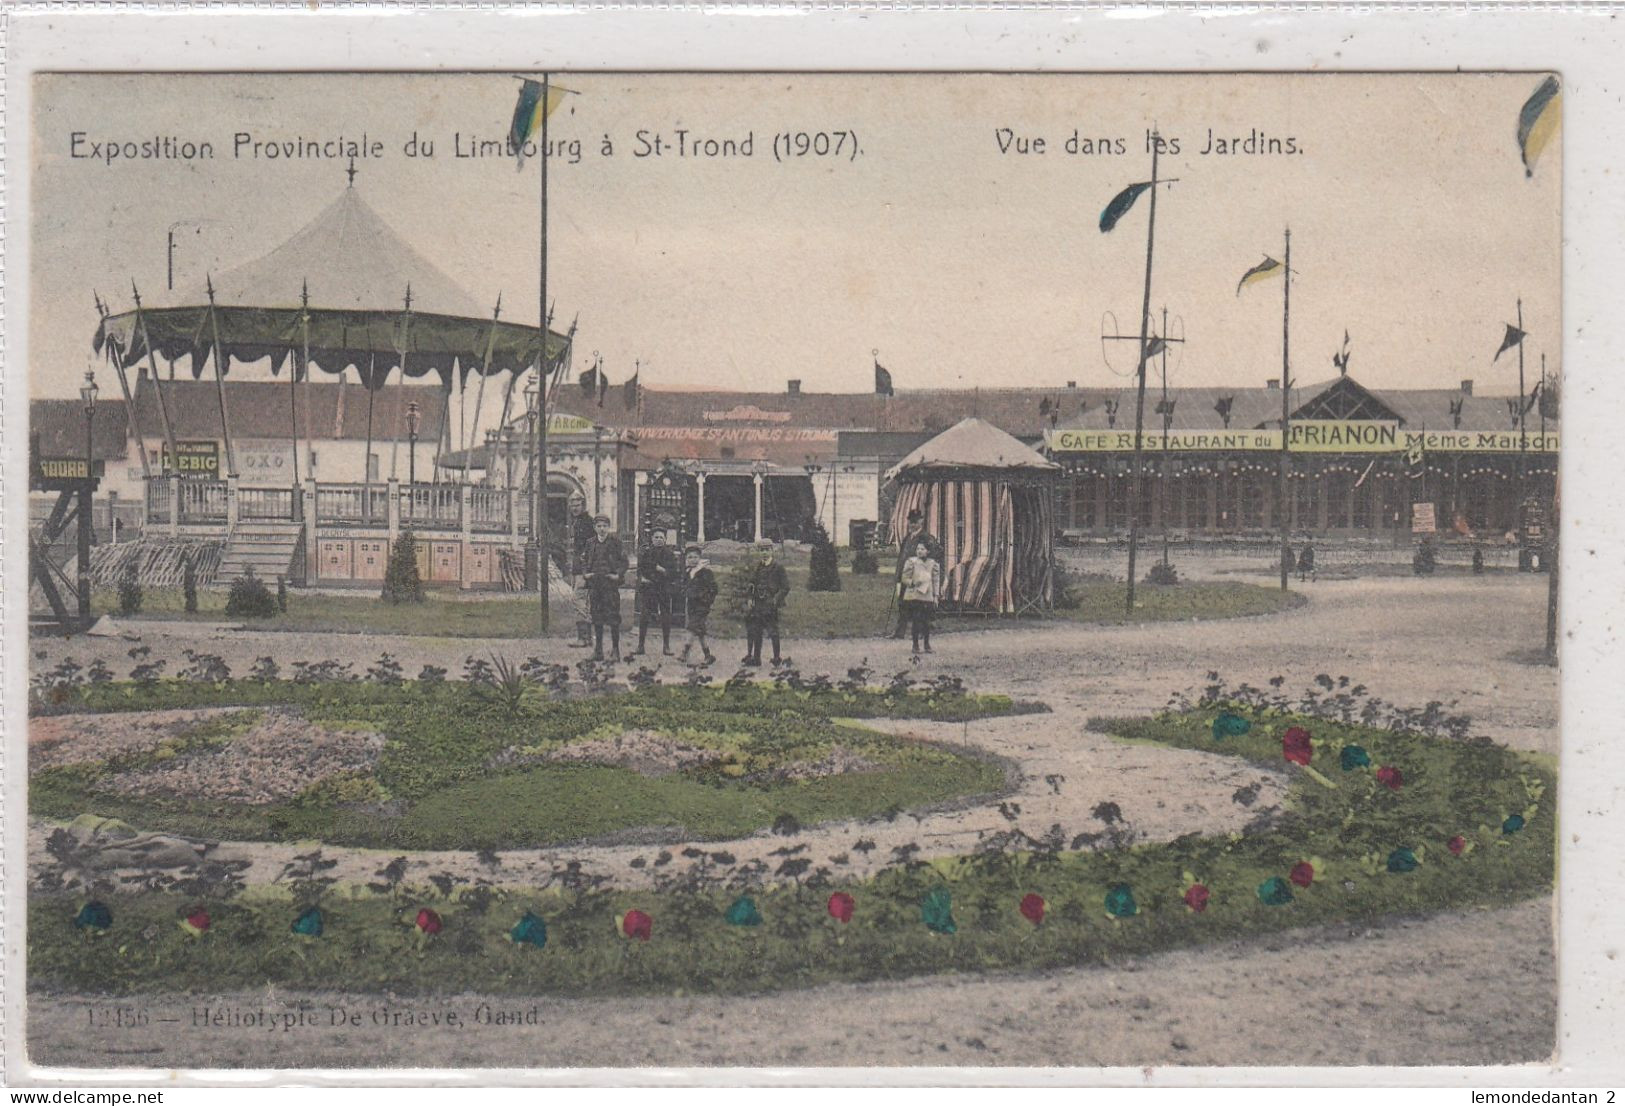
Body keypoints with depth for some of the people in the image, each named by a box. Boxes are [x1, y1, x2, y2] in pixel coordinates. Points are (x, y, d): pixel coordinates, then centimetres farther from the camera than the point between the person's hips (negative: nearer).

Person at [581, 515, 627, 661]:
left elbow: (624, 561, 2)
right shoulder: (591, 543, 10)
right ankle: (598, 650, 12)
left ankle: (615, 649, 6)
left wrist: (618, 575, -11)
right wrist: (585, 574, 1)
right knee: (597, 618, 6)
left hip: (611, 583, -3)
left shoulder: (615, 542, 0)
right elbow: (585, 561, 18)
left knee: (613, 617, -3)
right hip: (594, 585, 3)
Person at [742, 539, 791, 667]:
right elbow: (750, 584, 16)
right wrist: (749, 598, 3)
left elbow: (785, 587, -4)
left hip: (771, 605, -5)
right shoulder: (756, 566, 10)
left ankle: (777, 658, 6)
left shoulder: (778, 567, -4)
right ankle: (755, 659, 11)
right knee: (756, 632, 6)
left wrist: (776, 600, -11)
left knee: (773, 632, -2)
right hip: (757, 604, 5)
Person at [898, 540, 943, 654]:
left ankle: (927, 644, 14)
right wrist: (913, 582, -20)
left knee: (927, 621, 1)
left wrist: (936, 596, 5)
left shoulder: (933, 564, 8)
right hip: (914, 596, -2)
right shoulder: (911, 562, 0)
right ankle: (915, 645, 5)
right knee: (915, 620, -5)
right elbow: (904, 578, 0)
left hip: (928, 597, 2)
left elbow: (936, 581, 11)